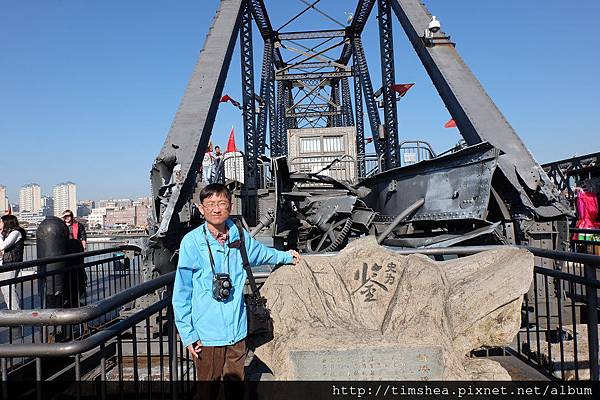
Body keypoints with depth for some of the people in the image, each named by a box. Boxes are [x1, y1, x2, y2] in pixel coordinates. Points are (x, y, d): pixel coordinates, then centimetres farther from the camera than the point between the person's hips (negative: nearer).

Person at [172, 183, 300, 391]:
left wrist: (286, 256, 38)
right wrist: (187, 334, -7)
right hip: (207, 335, -4)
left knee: (236, 379, 16)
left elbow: (260, 252, 24)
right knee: (208, 387, 7)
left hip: (237, 331, 4)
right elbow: (181, 294, -6)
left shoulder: (240, 236, 0)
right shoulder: (192, 242, -11)